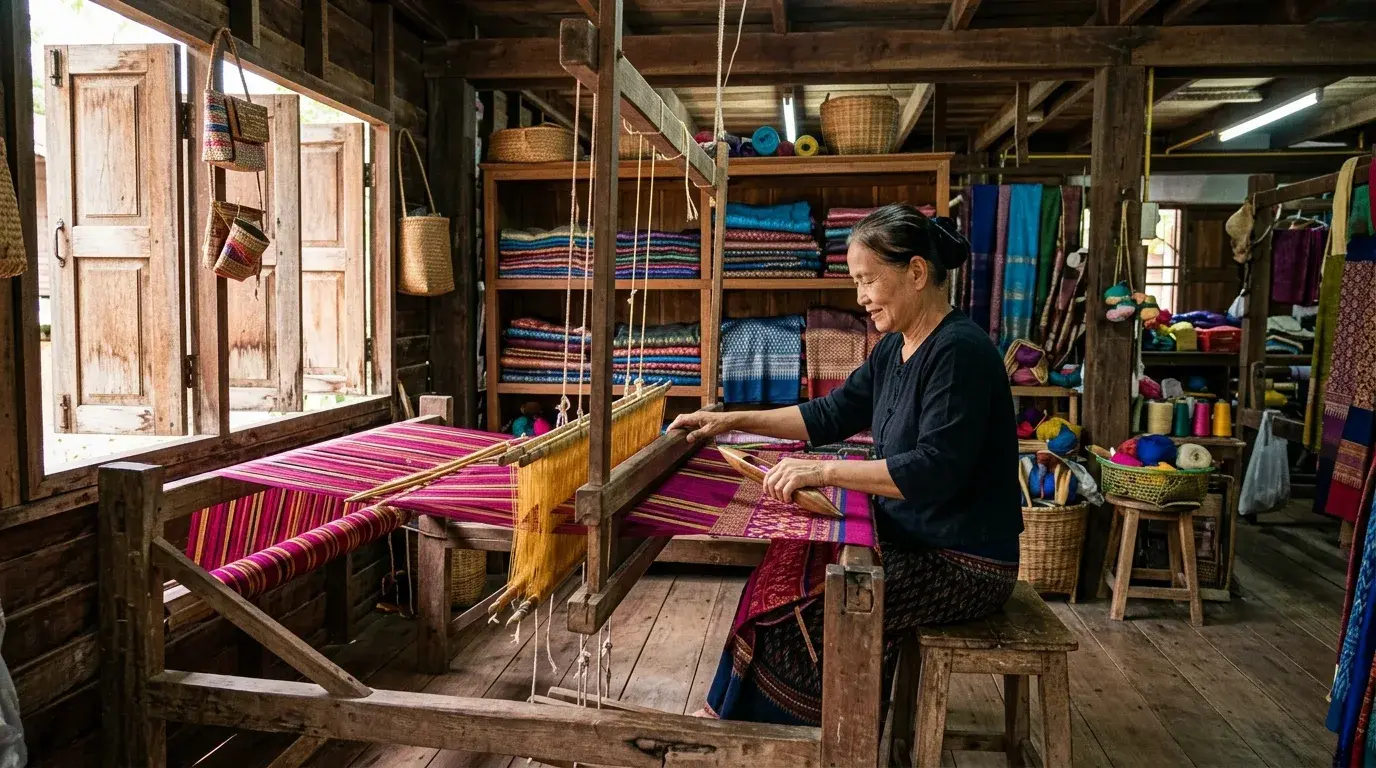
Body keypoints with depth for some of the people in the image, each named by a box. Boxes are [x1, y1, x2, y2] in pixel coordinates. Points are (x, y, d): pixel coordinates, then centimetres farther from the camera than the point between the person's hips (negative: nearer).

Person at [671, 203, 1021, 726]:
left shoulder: (960, 350, -21)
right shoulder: (894, 349, 8)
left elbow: (936, 470, -28)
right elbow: (831, 415, 13)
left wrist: (824, 472, -29)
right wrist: (732, 420, 6)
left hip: (963, 565, -8)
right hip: (912, 540, 9)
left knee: (798, 605, -13)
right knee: (787, 571, -2)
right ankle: (735, 719, 10)